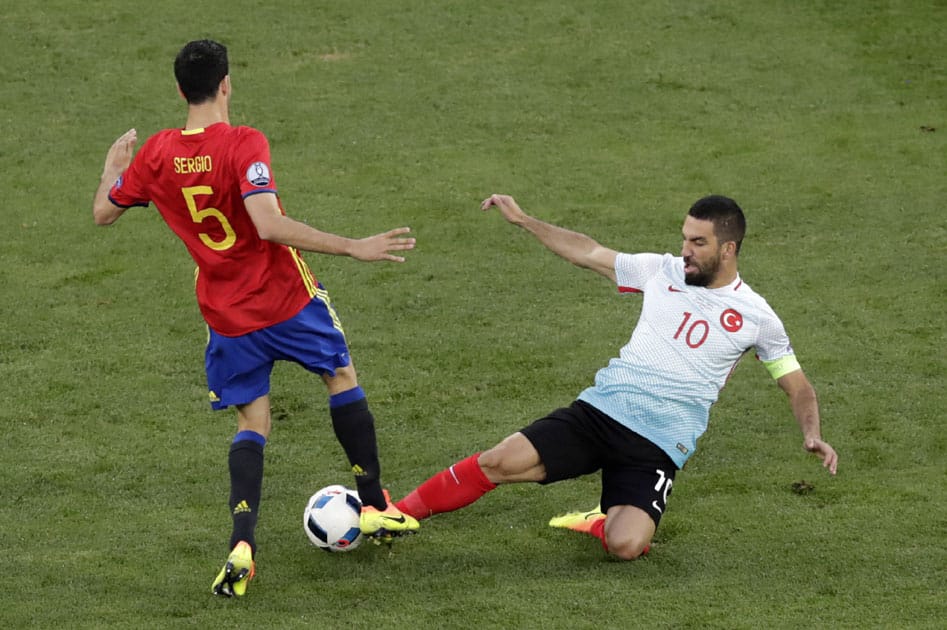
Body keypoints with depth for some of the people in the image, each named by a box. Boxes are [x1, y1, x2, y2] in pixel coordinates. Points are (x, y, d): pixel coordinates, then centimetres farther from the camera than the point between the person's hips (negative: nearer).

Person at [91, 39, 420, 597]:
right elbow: (269, 225, -32)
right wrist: (354, 248, -31)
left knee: (252, 423, 13)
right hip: (287, 299, -4)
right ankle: (376, 508, 28)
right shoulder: (244, 146, -20)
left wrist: (114, 168, 30)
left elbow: (103, 212, 9)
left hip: (225, 316, 4)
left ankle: (242, 543, -10)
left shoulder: (157, 154, -4)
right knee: (342, 377, 21)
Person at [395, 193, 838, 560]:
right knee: (501, 462, -17)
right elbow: (587, 252, 19)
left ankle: (604, 521, 10)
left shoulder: (755, 318, 2)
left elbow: (796, 385, 11)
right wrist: (522, 220, 17)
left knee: (625, 545, -26)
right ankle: (398, 515, -1)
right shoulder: (663, 271, 9)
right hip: (600, 410, 2)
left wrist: (812, 435, -7)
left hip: (659, 446, -2)